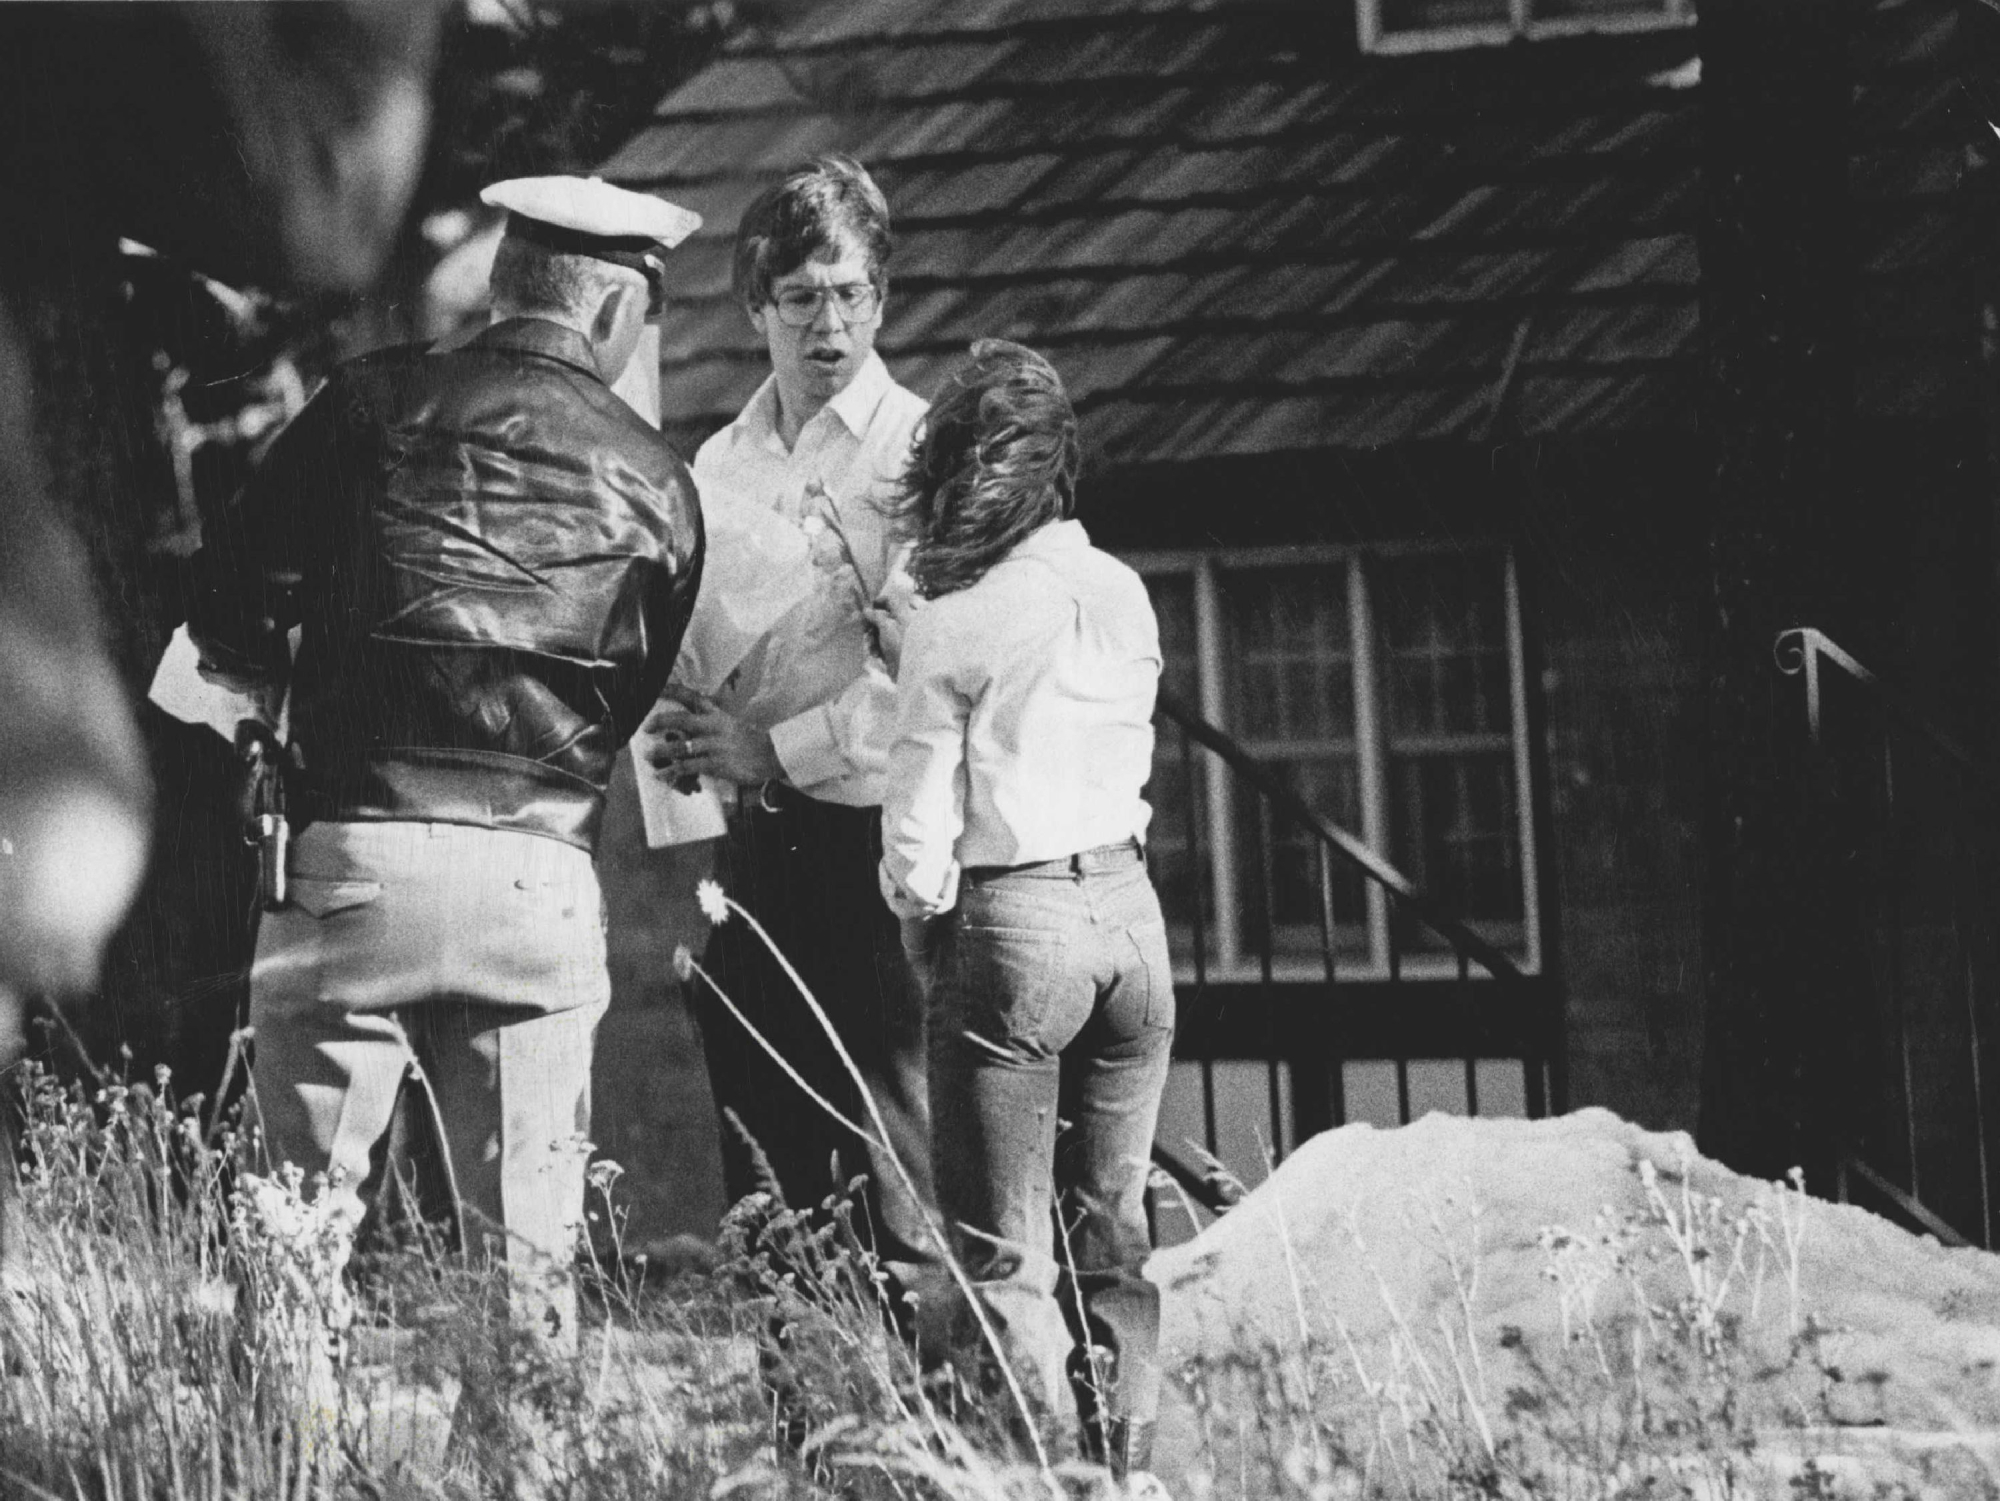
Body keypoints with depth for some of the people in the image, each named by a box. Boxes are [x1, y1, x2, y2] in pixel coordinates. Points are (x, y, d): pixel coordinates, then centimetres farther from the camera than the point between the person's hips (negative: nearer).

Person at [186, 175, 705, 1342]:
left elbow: (231, 604, 2)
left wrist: (291, 684, 22)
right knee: (525, 1249, 7)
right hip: (539, 877, 1)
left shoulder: (379, 403, 3)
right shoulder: (657, 484, 10)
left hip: (351, 852, -1)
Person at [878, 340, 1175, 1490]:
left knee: (1008, 1262, -2)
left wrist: (926, 924, 10)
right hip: (1131, 911, 6)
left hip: (1012, 921, -5)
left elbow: (920, 832, -9)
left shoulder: (955, 625, -10)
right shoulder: (1124, 595, 5)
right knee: (1114, 1235, 13)